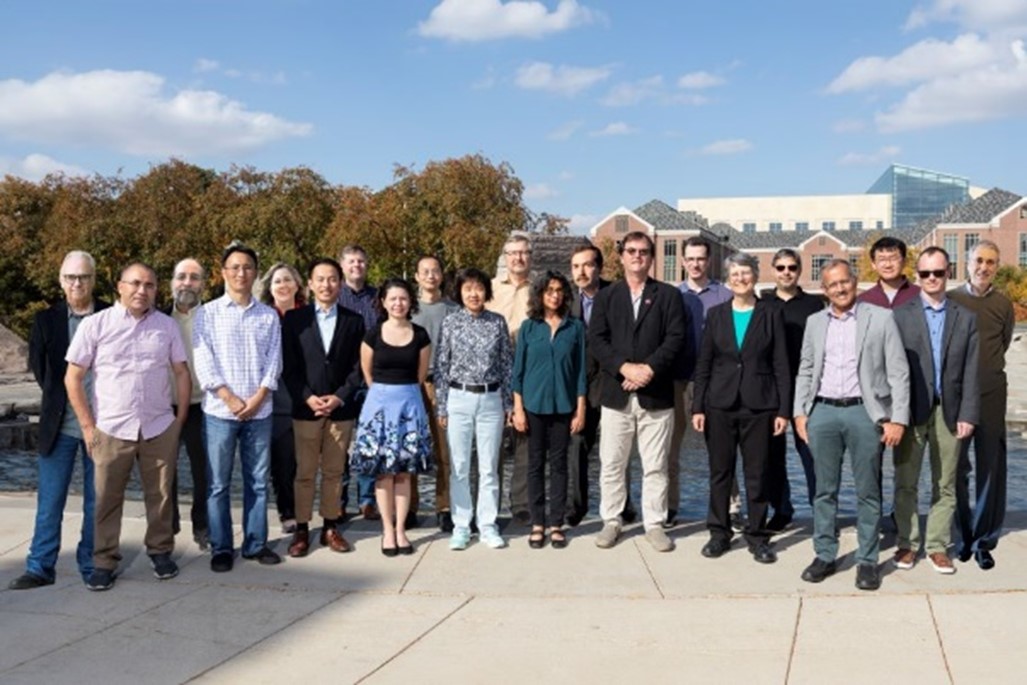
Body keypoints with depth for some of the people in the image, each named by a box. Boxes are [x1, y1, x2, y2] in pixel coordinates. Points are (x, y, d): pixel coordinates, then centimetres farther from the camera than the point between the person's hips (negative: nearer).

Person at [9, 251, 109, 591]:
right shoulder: (46, 320, 2)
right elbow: (37, 367, 11)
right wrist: (56, 398, 8)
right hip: (59, 425, 1)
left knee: (97, 501, 8)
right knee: (49, 499, 5)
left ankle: (91, 566, 20)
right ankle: (40, 568, 15)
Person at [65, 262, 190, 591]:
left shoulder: (167, 325, 5)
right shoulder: (95, 324, -2)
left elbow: (182, 373, 9)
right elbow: (73, 377, -1)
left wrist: (180, 419, 4)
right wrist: (87, 426, -4)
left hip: (160, 428, 2)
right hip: (110, 429, -1)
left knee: (160, 494, 10)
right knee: (107, 498, 6)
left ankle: (160, 550, 26)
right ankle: (104, 561, 17)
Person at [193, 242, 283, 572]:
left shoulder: (269, 315, 8)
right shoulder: (208, 313, 2)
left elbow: (273, 361, 4)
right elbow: (204, 362, -5)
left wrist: (258, 398, -8)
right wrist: (231, 399, -11)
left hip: (260, 411, 2)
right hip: (219, 411, -2)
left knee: (257, 481, 8)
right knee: (219, 484, 3)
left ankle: (256, 543, 19)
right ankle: (221, 548, 14)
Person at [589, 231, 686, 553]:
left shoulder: (669, 295, 7)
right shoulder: (606, 296, 11)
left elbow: (676, 338, -3)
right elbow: (596, 339, 0)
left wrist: (650, 368, -15)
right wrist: (624, 367, -14)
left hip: (656, 394, -1)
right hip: (616, 393, 1)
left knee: (655, 466, 4)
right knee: (611, 464, 6)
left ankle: (654, 524, 15)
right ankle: (611, 521, 18)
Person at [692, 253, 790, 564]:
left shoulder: (771, 314, 2)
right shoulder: (716, 314, 7)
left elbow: (781, 365, 1)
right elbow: (703, 363, 6)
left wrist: (783, 409, -4)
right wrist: (697, 407, 0)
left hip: (758, 406, -1)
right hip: (720, 405, 2)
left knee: (757, 474, 4)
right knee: (720, 472, 7)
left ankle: (757, 536, 15)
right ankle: (719, 533, 18)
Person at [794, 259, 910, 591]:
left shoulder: (881, 318, 0)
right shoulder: (814, 322, 11)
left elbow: (898, 372, -2)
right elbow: (805, 371, 15)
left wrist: (898, 419, -8)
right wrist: (800, 412, 5)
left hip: (864, 412, -3)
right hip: (823, 412, 3)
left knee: (868, 492, 4)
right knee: (824, 490, 9)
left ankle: (867, 561, 14)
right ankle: (825, 556, 19)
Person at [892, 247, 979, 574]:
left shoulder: (966, 318, 7)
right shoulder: (900, 315, 1)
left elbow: (970, 371, 4)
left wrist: (967, 415, -3)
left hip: (949, 412, 2)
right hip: (911, 410, -1)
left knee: (945, 484, 8)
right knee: (906, 483, 5)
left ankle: (937, 545, 18)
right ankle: (907, 543, 16)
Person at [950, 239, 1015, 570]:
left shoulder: (1003, 305, 3)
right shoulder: (951, 300, 0)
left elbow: (1002, 345, 16)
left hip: (991, 394, 0)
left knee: (991, 468, 3)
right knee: (957, 468, 7)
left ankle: (984, 541, 12)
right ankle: (964, 535, 20)